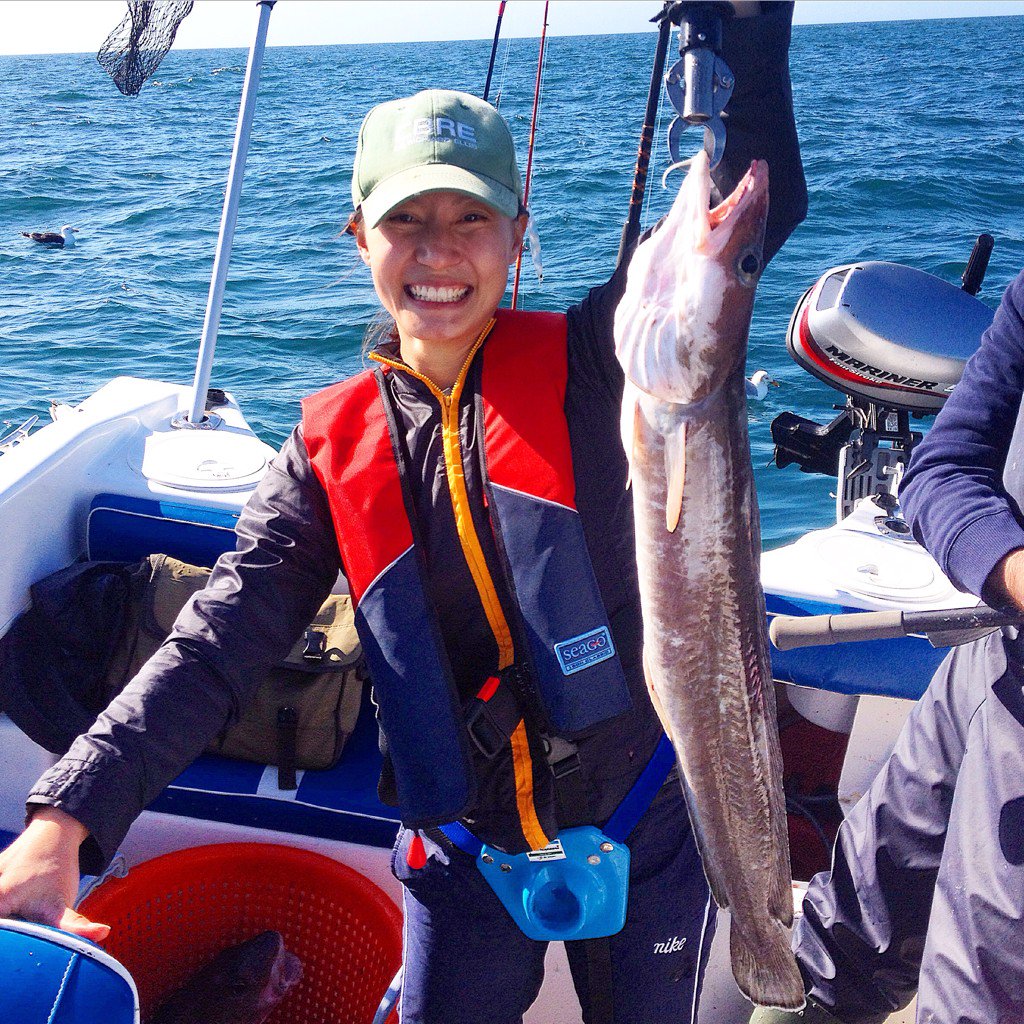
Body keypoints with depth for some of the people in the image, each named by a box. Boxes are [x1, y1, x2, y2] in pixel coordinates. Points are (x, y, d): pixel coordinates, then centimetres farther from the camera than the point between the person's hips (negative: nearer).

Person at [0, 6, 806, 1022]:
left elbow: (761, 202, -15)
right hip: (463, 847, 1)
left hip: (644, 825, 0)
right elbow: (219, 639, -11)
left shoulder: (586, 367, -9)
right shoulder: (333, 445, -5)